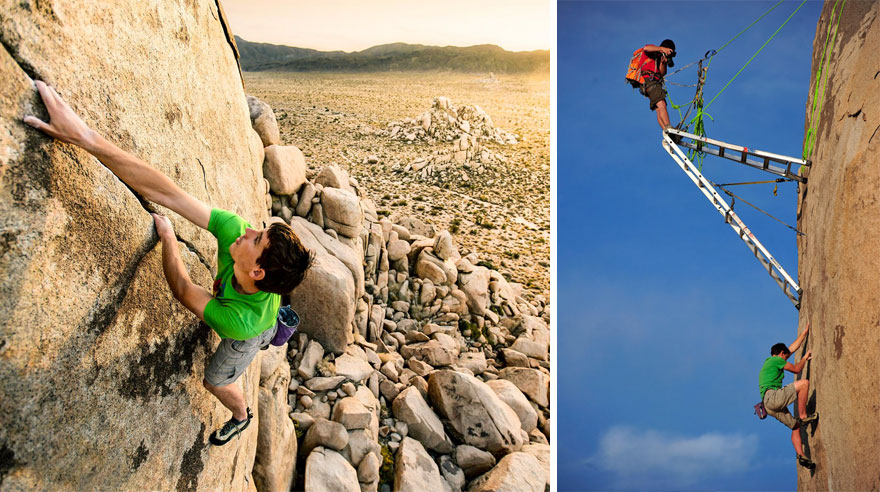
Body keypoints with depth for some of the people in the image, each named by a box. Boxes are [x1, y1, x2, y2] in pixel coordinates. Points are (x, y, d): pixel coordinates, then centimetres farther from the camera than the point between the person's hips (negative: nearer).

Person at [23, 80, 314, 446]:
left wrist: (167, 239, -28)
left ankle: (241, 417, 56)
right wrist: (86, 137, -54)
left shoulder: (243, 321, -52)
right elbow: (167, 193, -50)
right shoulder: (234, 231, -44)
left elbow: (184, 292, -36)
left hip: (247, 335, -5)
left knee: (215, 381, 23)